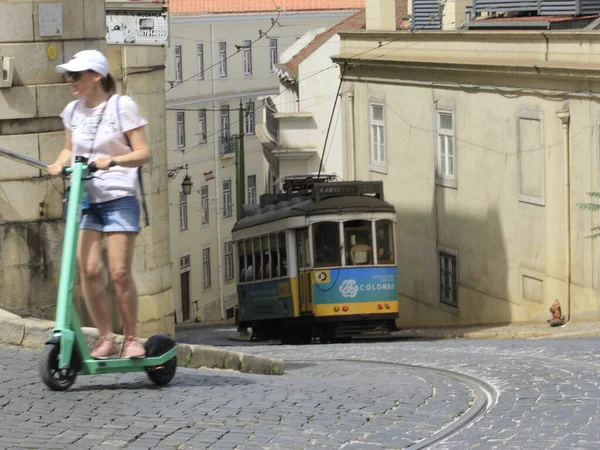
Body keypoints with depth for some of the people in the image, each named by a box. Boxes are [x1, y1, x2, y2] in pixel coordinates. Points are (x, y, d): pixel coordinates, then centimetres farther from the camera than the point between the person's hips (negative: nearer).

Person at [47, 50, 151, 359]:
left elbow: (143, 153, -7)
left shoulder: (122, 106, -5)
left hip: (119, 198, -4)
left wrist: (112, 161, -23)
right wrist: (60, 163, -1)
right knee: (89, 269, -8)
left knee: (120, 272, -7)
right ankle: (105, 338, 2)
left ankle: (131, 338, 8)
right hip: (84, 199, 4)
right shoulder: (73, 111, 10)